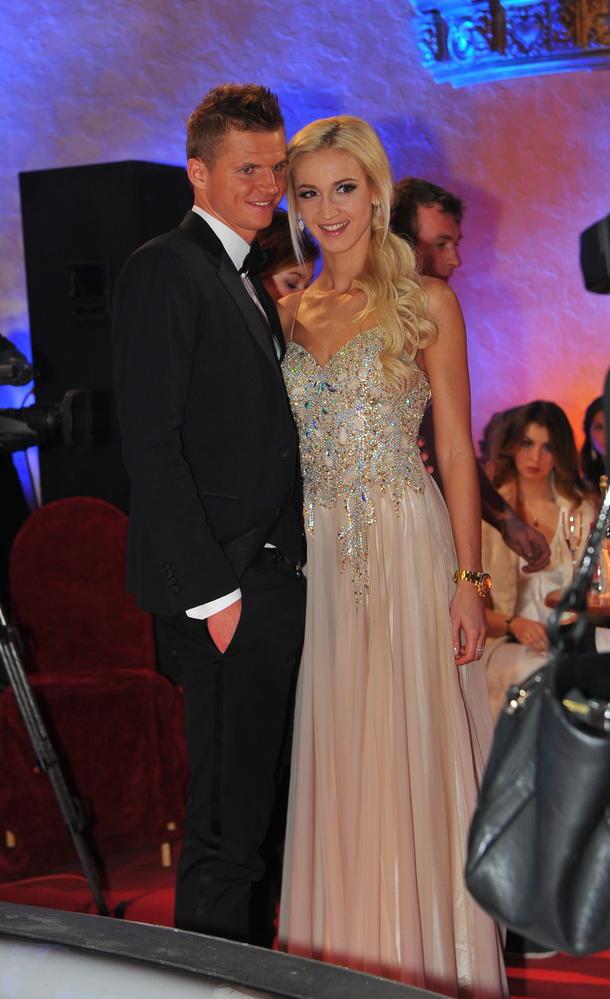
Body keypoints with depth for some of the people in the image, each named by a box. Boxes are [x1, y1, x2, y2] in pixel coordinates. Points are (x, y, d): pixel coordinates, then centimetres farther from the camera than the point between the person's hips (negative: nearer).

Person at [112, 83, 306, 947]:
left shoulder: (248, 281, 20)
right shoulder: (165, 269, -8)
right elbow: (152, 446, -15)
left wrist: (284, 567, 8)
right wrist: (211, 591, -18)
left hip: (275, 578, 9)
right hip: (224, 586, -9)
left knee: (259, 802, 15)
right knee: (228, 821, -4)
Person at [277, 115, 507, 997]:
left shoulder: (426, 303, 0)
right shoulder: (289, 313, 12)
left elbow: (456, 449, -3)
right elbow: (287, 448, 14)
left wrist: (469, 577, -10)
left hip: (408, 549, -4)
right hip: (319, 557, 4)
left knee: (413, 757, -1)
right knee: (336, 758, 7)